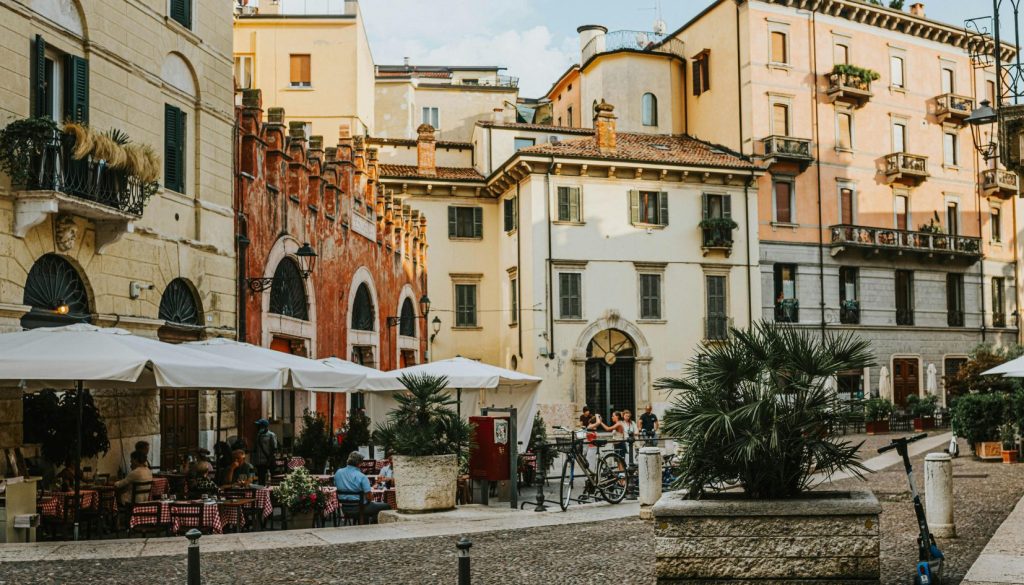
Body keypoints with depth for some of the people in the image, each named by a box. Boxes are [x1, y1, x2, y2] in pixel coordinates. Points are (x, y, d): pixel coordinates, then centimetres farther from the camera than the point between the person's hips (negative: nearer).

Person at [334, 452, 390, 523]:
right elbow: (368, 497, -20)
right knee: (386, 506, 8)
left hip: (344, 509, 7)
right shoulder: (362, 477, -19)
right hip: (358, 509, -7)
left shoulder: (338, 473, -1)